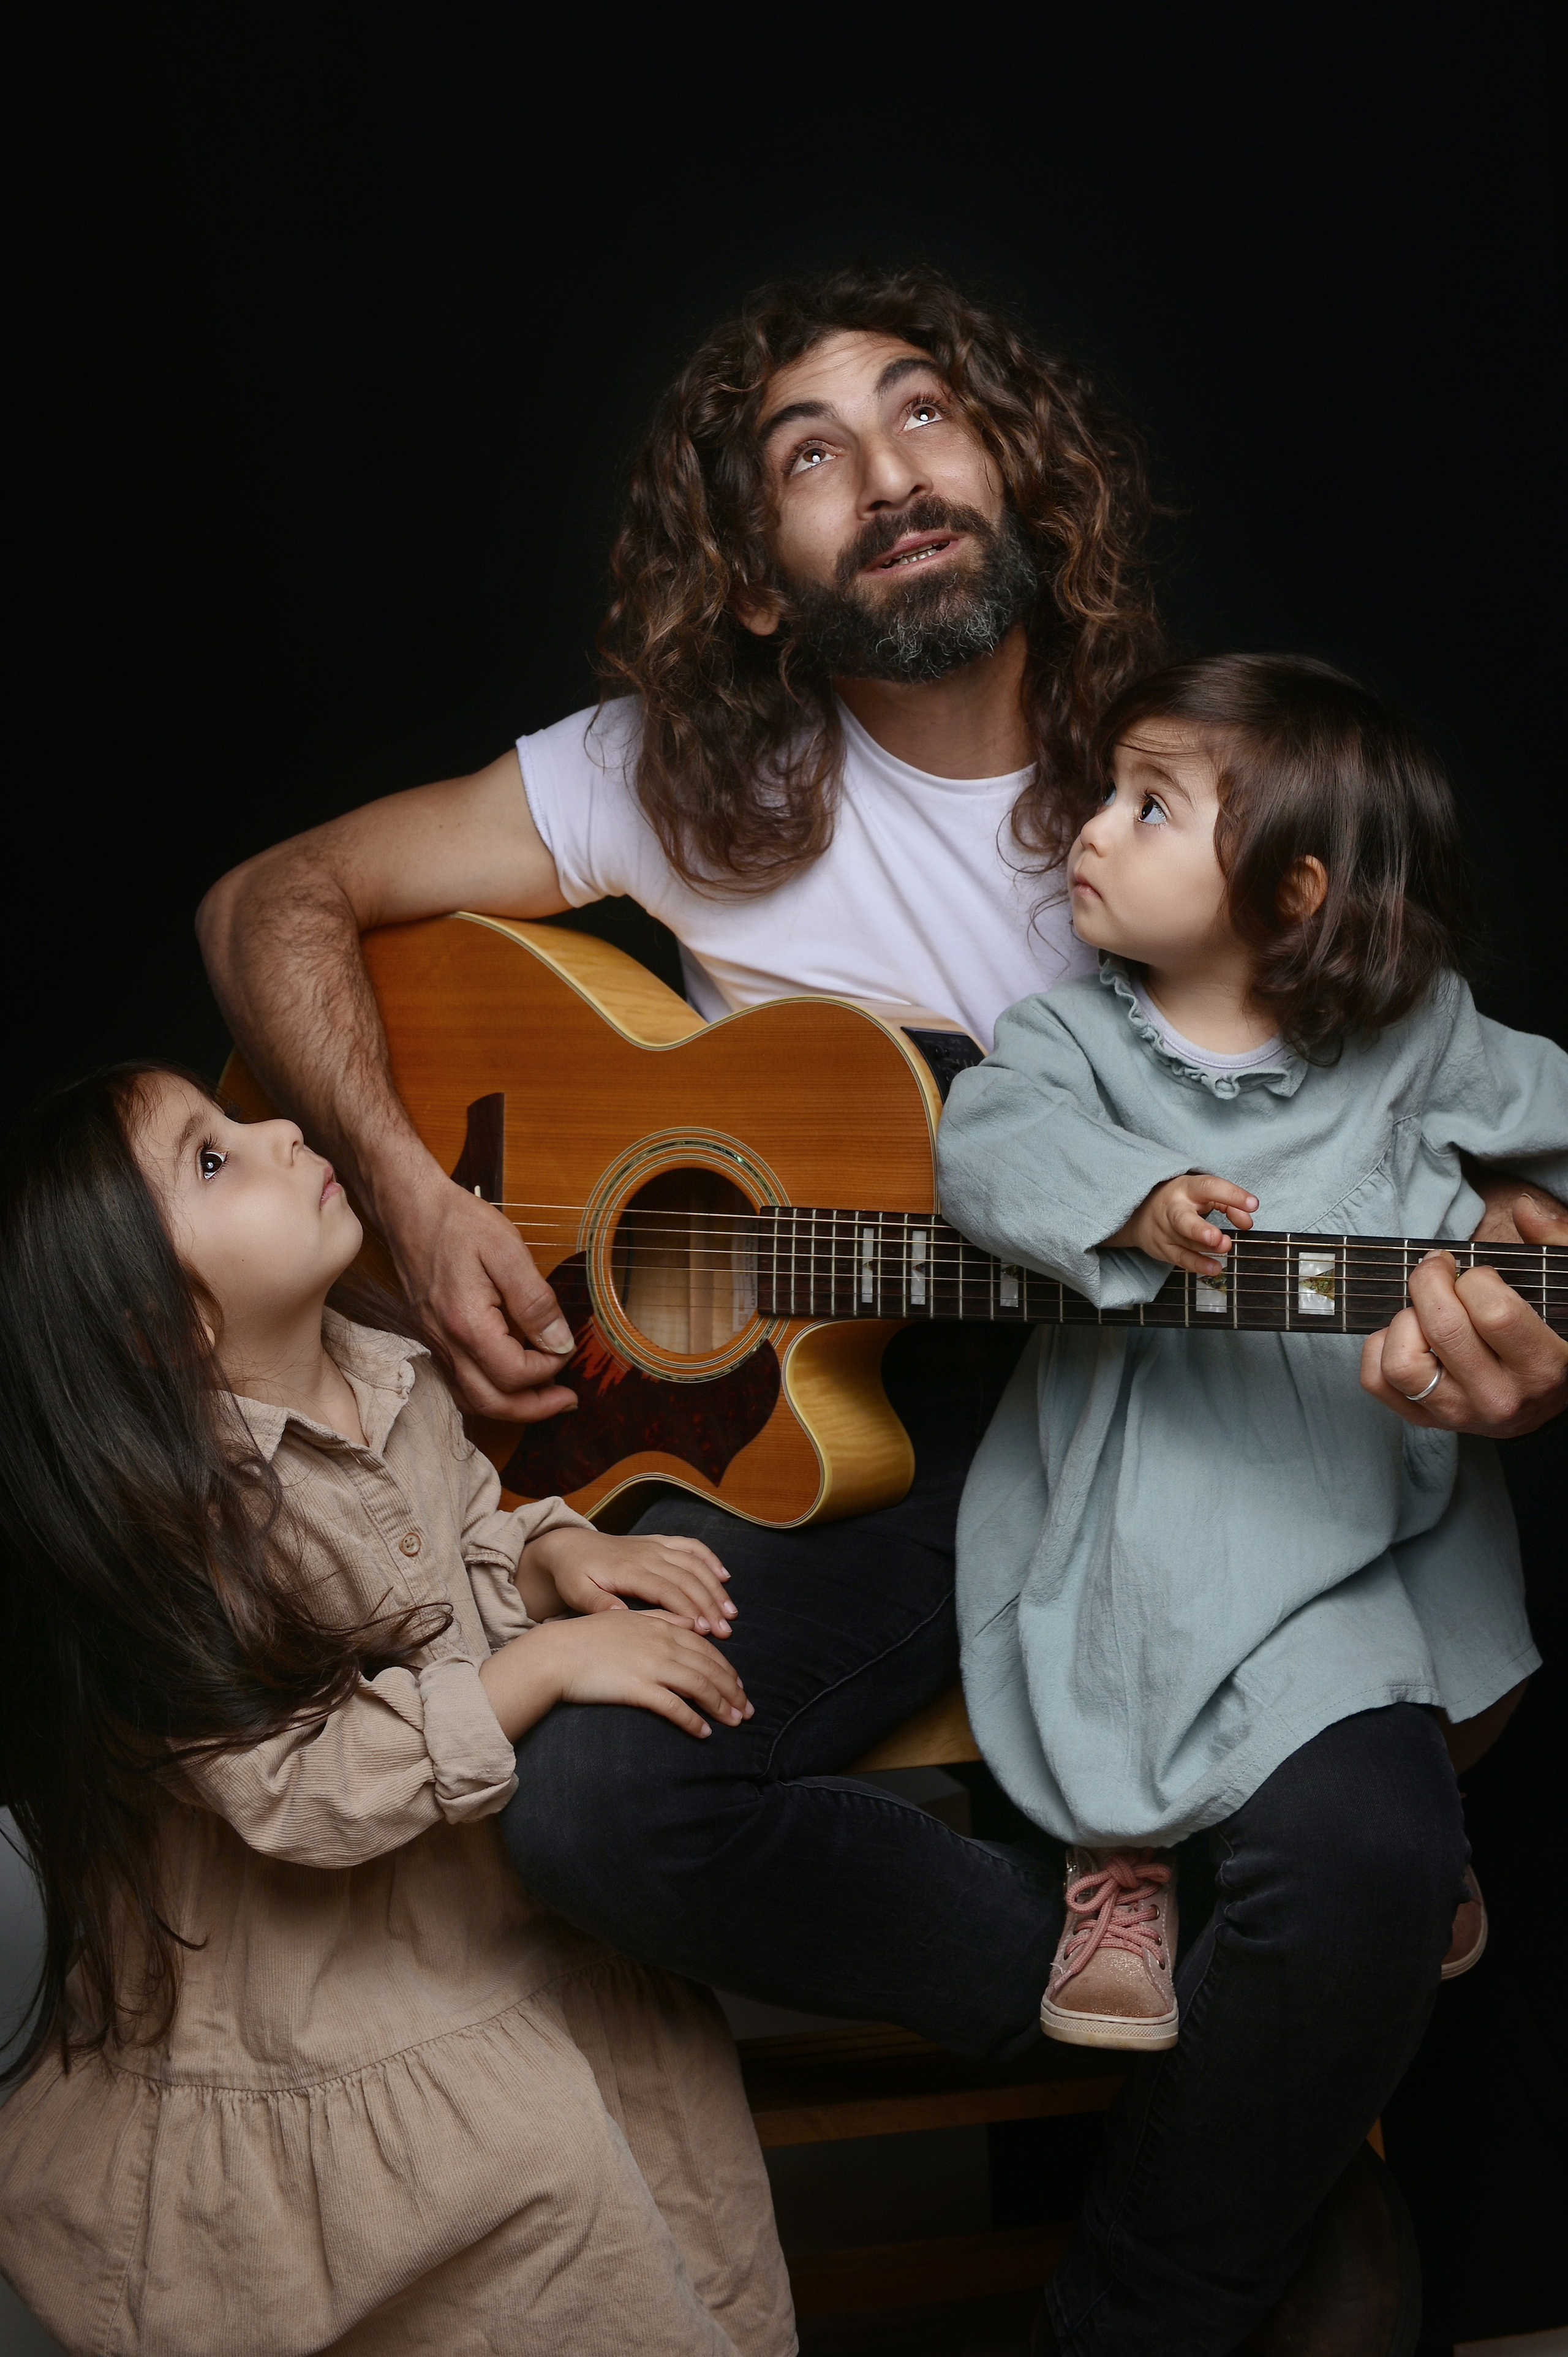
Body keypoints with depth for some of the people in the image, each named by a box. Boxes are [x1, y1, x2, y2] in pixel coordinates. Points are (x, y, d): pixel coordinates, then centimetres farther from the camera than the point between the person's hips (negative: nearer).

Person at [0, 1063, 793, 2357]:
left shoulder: (393, 1375, 0)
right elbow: (302, 1795, -27)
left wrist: (558, 1554, -7)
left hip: (487, 1894, 7)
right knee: (544, 2160, -15)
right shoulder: (174, 1522, -24)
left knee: (667, 2050, -3)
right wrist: (550, 1662, -25)